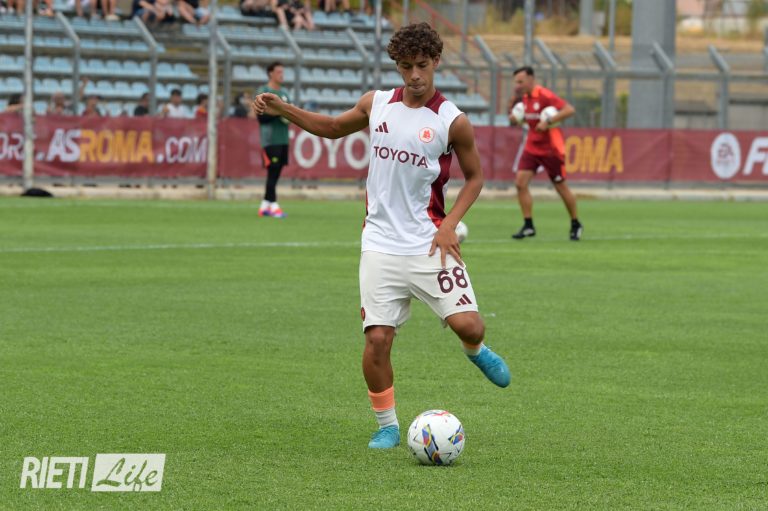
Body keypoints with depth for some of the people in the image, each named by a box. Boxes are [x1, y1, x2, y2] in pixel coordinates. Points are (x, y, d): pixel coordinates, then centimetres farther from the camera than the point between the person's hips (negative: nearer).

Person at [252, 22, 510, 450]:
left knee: (467, 324, -14)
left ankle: (477, 351, 24)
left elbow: (475, 176, 6)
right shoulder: (376, 105, 4)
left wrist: (450, 223, -8)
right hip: (381, 247, 2)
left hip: (430, 244, -2)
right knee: (377, 338, -5)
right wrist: (282, 109, 11)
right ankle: (387, 426, 13)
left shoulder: (452, 121, -6)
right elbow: (334, 128, 23)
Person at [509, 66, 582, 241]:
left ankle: (576, 225, 23)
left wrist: (548, 122, -30)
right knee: (520, 182, -10)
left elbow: (569, 110, -25)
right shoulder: (525, 97, 6)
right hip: (532, 147, 7)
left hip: (551, 149, -7)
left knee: (561, 187, 4)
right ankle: (528, 225, -4)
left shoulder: (545, 95, -18)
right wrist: (515, 117, -1)